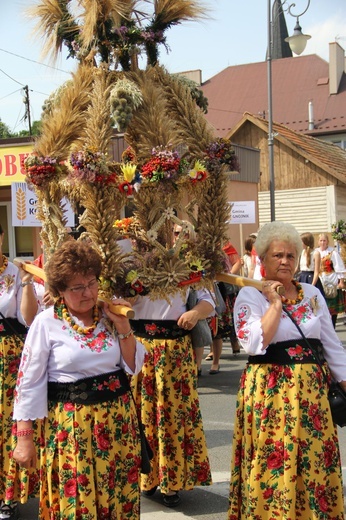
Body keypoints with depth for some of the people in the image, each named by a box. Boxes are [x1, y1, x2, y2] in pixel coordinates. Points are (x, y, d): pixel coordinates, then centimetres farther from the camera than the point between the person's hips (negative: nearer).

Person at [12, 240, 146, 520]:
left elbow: (134, 366, 6)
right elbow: (28, 382, -6)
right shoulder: (47, 323, -9)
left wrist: (124, 327, -9)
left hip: (118, 420, 4)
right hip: (70, 425, -4)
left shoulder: (110, 314, 2)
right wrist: (24, 438, -7)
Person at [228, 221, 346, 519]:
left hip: (312, 390, 4)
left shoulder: (312, 293, 10)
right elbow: (254, 345, -19)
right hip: (270, 391, -4)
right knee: (273, 463, 0)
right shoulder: (250, 296, -5)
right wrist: (275, 304, -14)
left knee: (315, 462, 8)